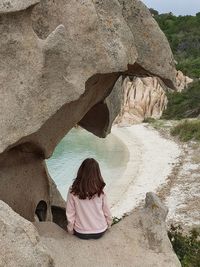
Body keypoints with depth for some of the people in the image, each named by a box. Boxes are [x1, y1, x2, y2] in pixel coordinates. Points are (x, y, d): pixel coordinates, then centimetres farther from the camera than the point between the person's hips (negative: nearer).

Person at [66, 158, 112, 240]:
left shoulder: (73, 191, -17)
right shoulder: (100, 191, -16)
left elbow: (70, 214, -10)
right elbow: (107, 212, -6)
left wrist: (71, 230, 6)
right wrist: (108, 224, 13)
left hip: (80, 233, 1)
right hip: (100, 232, -1)